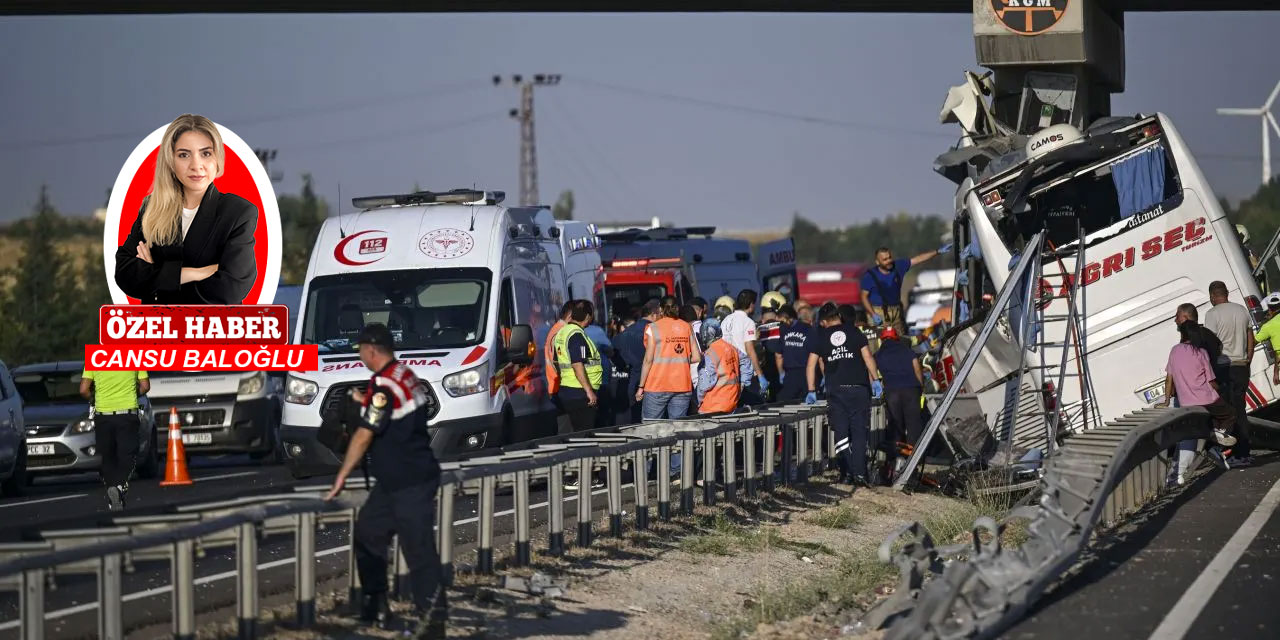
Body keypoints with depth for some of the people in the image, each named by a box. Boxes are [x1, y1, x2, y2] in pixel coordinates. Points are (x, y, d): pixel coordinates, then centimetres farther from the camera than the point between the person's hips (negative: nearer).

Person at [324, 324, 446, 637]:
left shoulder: (383, 384, -18)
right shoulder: (405, 376, 11)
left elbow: (364, 436, -17)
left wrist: (340, 478, -10)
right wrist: (367, 402, 32)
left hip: (410, 485, -10)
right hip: (393, 482, 10)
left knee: (419, 550, -9)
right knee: (367, 536, 17)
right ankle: (375, 607, 24)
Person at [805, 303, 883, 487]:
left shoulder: (820, 336, 9)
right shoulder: (854, 332, 8)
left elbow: (811, 365, 6)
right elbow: (867, 356, 0)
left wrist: (812, 391, 11)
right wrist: (875, 380, 3)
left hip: (836, 390, 0)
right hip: (859, 388, 0)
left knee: (841, 433, 4)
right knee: (859, 433, 1)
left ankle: (846, 474, -1)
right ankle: (859, 474, -5)